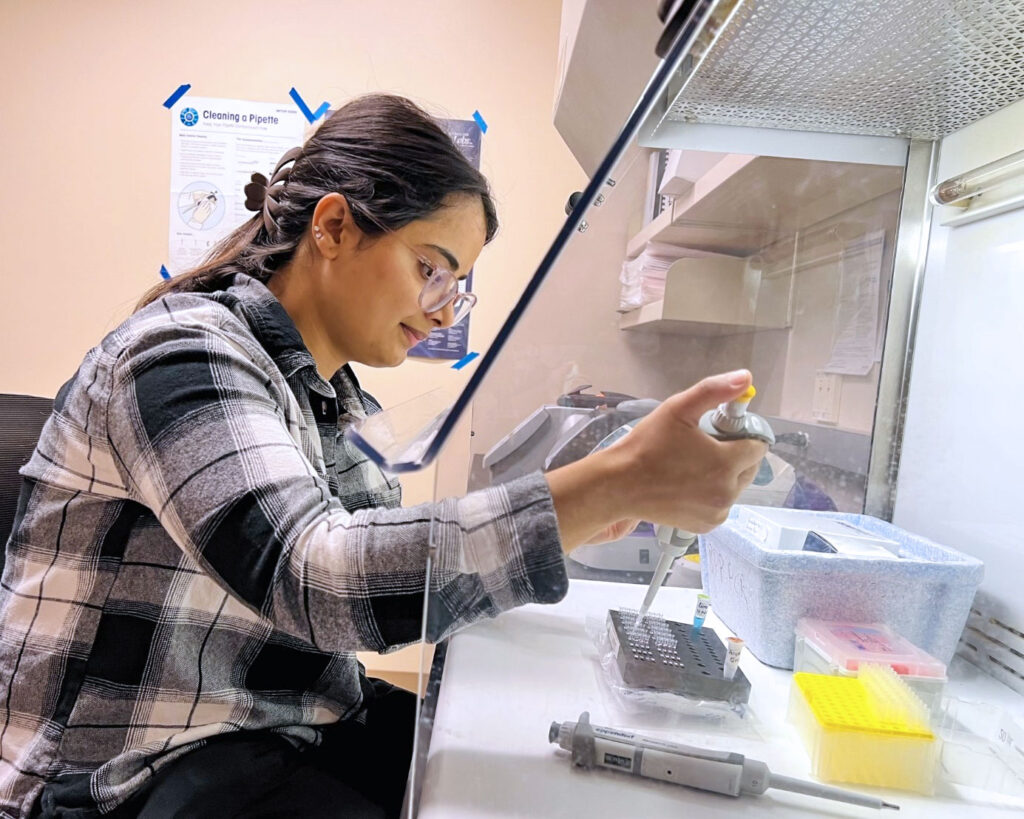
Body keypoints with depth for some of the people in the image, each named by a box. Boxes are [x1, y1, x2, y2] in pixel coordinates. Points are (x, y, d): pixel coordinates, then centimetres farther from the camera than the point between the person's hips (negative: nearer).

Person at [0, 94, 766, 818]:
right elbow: (311, 580, -34)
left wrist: (578, 516, -4)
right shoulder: (184, 351, -19)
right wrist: (616, 484, -38)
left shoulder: (326, 391, 5)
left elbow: (388, 555, 6)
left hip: (294, 729, 7)